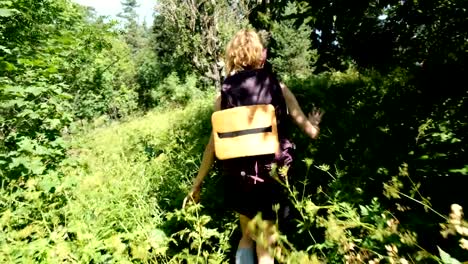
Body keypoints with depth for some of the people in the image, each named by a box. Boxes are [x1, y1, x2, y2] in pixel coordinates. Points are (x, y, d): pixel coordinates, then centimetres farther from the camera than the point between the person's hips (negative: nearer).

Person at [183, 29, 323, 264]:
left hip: (239, 178, 2)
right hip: (271, 176, -1)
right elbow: (311, 132, 0)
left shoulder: (224, 95, -2)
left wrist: (197, 183, 9)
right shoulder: (278, 88, -3)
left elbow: (214, 145, -2)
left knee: (247, 236, 29)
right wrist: (314, 122, 25)